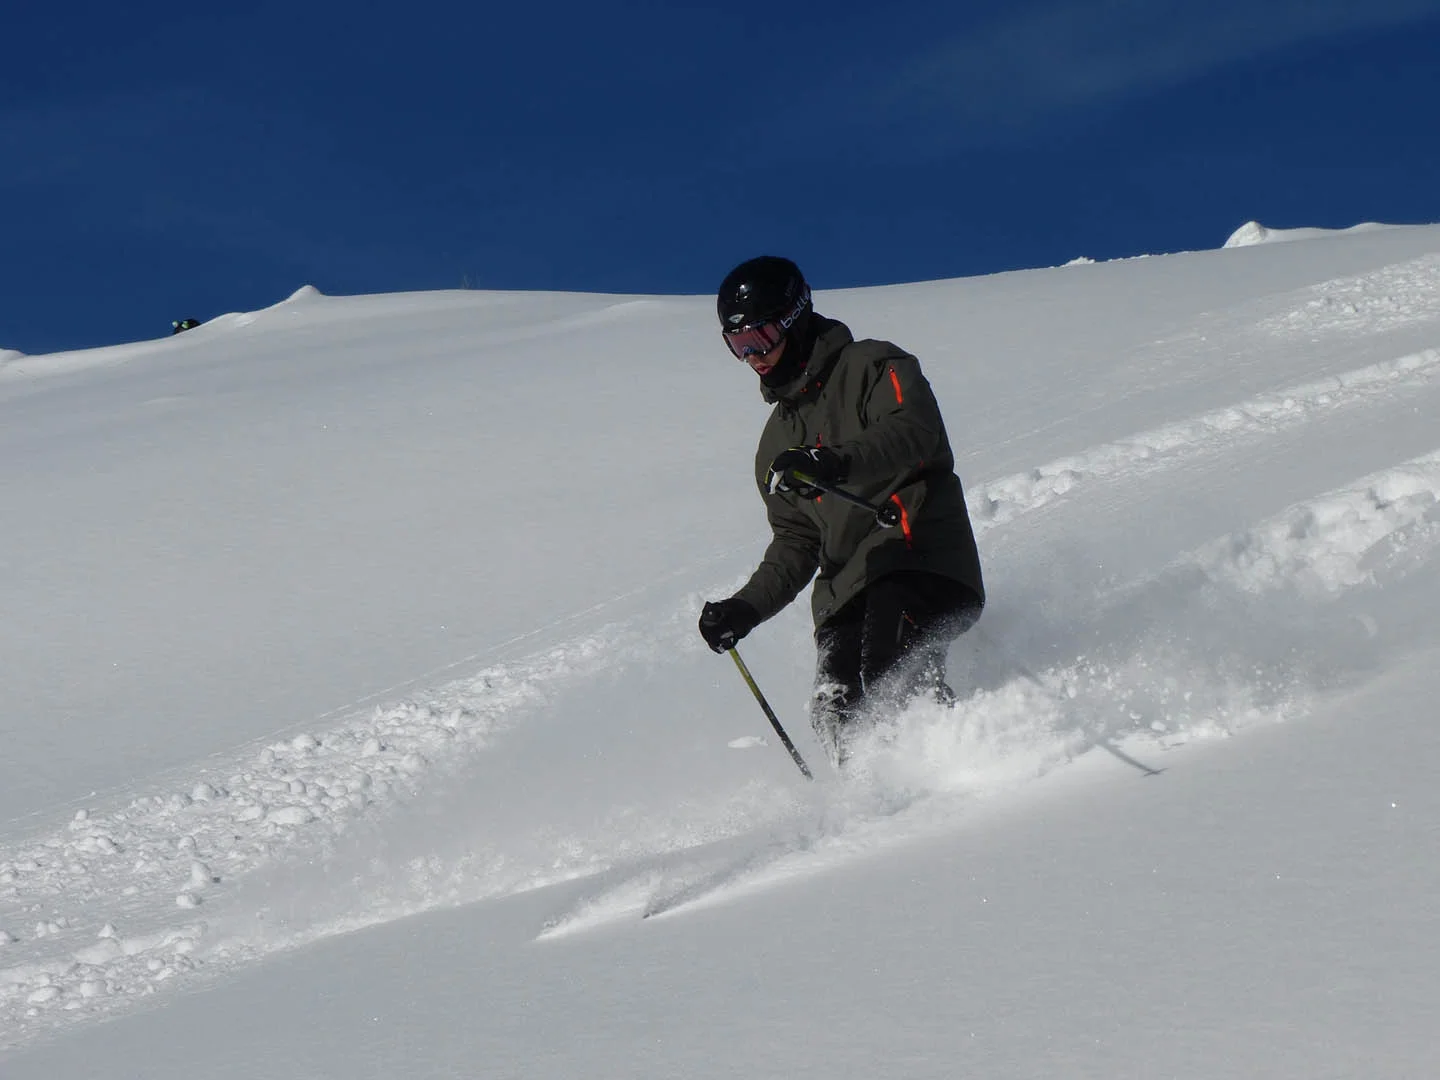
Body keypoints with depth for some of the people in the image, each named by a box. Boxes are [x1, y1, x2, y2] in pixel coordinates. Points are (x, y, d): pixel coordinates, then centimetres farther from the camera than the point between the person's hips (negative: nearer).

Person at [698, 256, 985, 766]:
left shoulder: (872, 367, 7)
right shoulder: (778, 441, 28)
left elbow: (914, 433, -14)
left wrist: (835, 462, -31)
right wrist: (746, 608, 12)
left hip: (919, 550, -6)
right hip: (846, 587, 6)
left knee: (893, 681, -33)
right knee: (836, 714, -21)